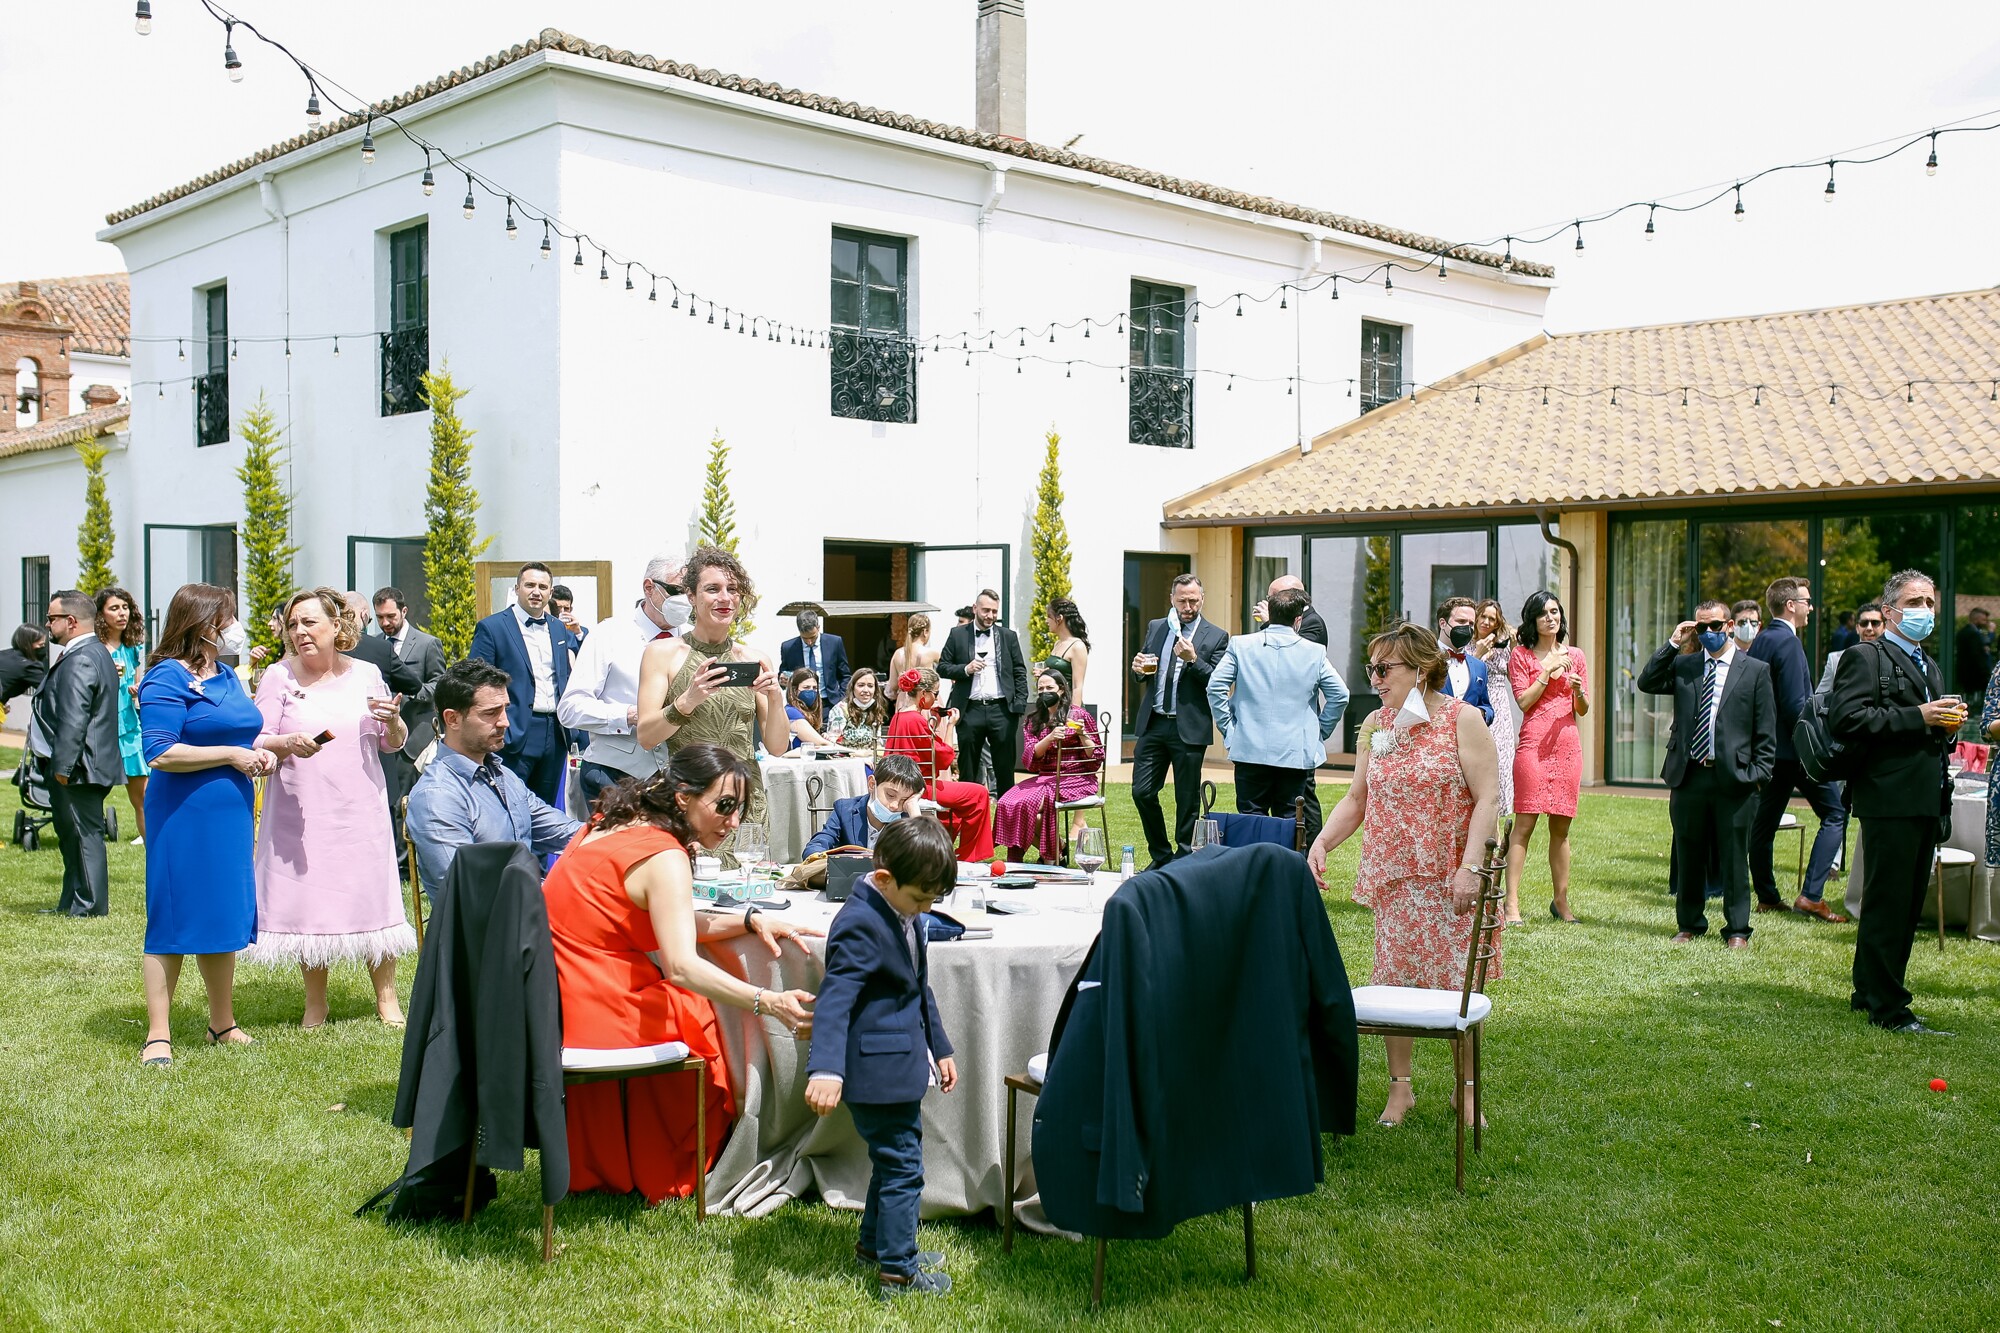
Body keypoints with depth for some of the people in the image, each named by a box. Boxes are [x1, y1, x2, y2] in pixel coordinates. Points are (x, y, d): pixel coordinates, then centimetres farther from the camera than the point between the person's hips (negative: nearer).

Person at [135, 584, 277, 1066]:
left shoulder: (227, 675, 14)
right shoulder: (167, 678, -12)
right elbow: (160, 753, -21)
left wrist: (259, 751, 5)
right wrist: (232, 755, -18)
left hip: (231, 813, 8)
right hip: (184, 815, -8)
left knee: (225, 917, 14)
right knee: (175, 919, -2)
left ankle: (223, 1025, 25)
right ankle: (158, 1035, 7)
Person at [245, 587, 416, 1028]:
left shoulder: (366, 675, 6)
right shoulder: (279, 676, 1)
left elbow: (393, 744, 13)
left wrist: (392, 720, -9)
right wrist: (289, 743, -22)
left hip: (361, 809, 1)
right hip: (300, 811, -1)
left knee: (371, 896, 3)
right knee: (307, 898, 4)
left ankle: (387, 997, 16)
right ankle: (315, 1004, 19)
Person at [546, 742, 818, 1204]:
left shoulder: (609, 825, 11)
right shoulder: (665, 857, -17)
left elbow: (666, 924, 15)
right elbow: (681, 966, -29)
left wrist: (750, 920, 4)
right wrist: (768, 1002, -33)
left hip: (555, 1004, 9)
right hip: (597, 1012, -9)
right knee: (710, 1012, 12)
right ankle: (671, 1175, 27)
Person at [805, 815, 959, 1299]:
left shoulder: (905, 910, 7)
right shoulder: (861, 924, -23)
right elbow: (834, 1001, -30)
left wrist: (939, 1047, 24)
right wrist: (825, 1069, -40)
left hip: (901, 1065, 10)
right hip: (878, 1070, -10)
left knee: (892, 1160, 22)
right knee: (903, 1167, -1)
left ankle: (875, 1244, 38)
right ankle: (897, 1271, 11)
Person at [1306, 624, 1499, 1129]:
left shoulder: (1462, 719, -6)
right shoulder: (1374, 726, 8)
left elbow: (1487, 797, -11)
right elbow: (1356, 799, 11)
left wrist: (1470, 866, -20)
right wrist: (1320, 843, -5)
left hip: (1451, 879, -4)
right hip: (1392, 878, 4)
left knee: (1460, 985, 2)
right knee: (1393, 982, 5)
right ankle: (1400, 1086, 19)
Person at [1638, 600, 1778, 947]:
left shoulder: (1756, 670, 4)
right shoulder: (1683, 665, 11)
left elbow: (1766, 731, 3)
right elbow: (1646, 683, -3)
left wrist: (1759, 774, -5)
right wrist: (1673, 643, -5)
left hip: (1734, 778, -2)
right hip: (1688, 776, 3)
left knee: (1733, 857, 4)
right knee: (1688, 856, 10)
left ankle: (1737, 930, 15)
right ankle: (1689, 924, 23)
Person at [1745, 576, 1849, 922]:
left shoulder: (1760, 641, 11)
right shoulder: (1787, 642, -16)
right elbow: (1795, 704, -20)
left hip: (1767, 747, 9)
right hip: (1794, 749, -9)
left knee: (1764, 820, 11)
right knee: (1835, 814, -2)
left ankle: (1767, 897, 19)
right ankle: (1811, 895, -9)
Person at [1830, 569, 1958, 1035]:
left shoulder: (1929, 666, 23)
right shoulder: (1865, 658, -5)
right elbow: (1844, 719, -19)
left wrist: (1948, 723, 7)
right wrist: (1917, 717, -20)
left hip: (1926, 800, 9)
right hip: (1890, 799, -9)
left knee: (1908, 904, 14)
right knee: (1888, 904, -5)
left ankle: (1868, 992, 24)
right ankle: (1887, 1007, 1)